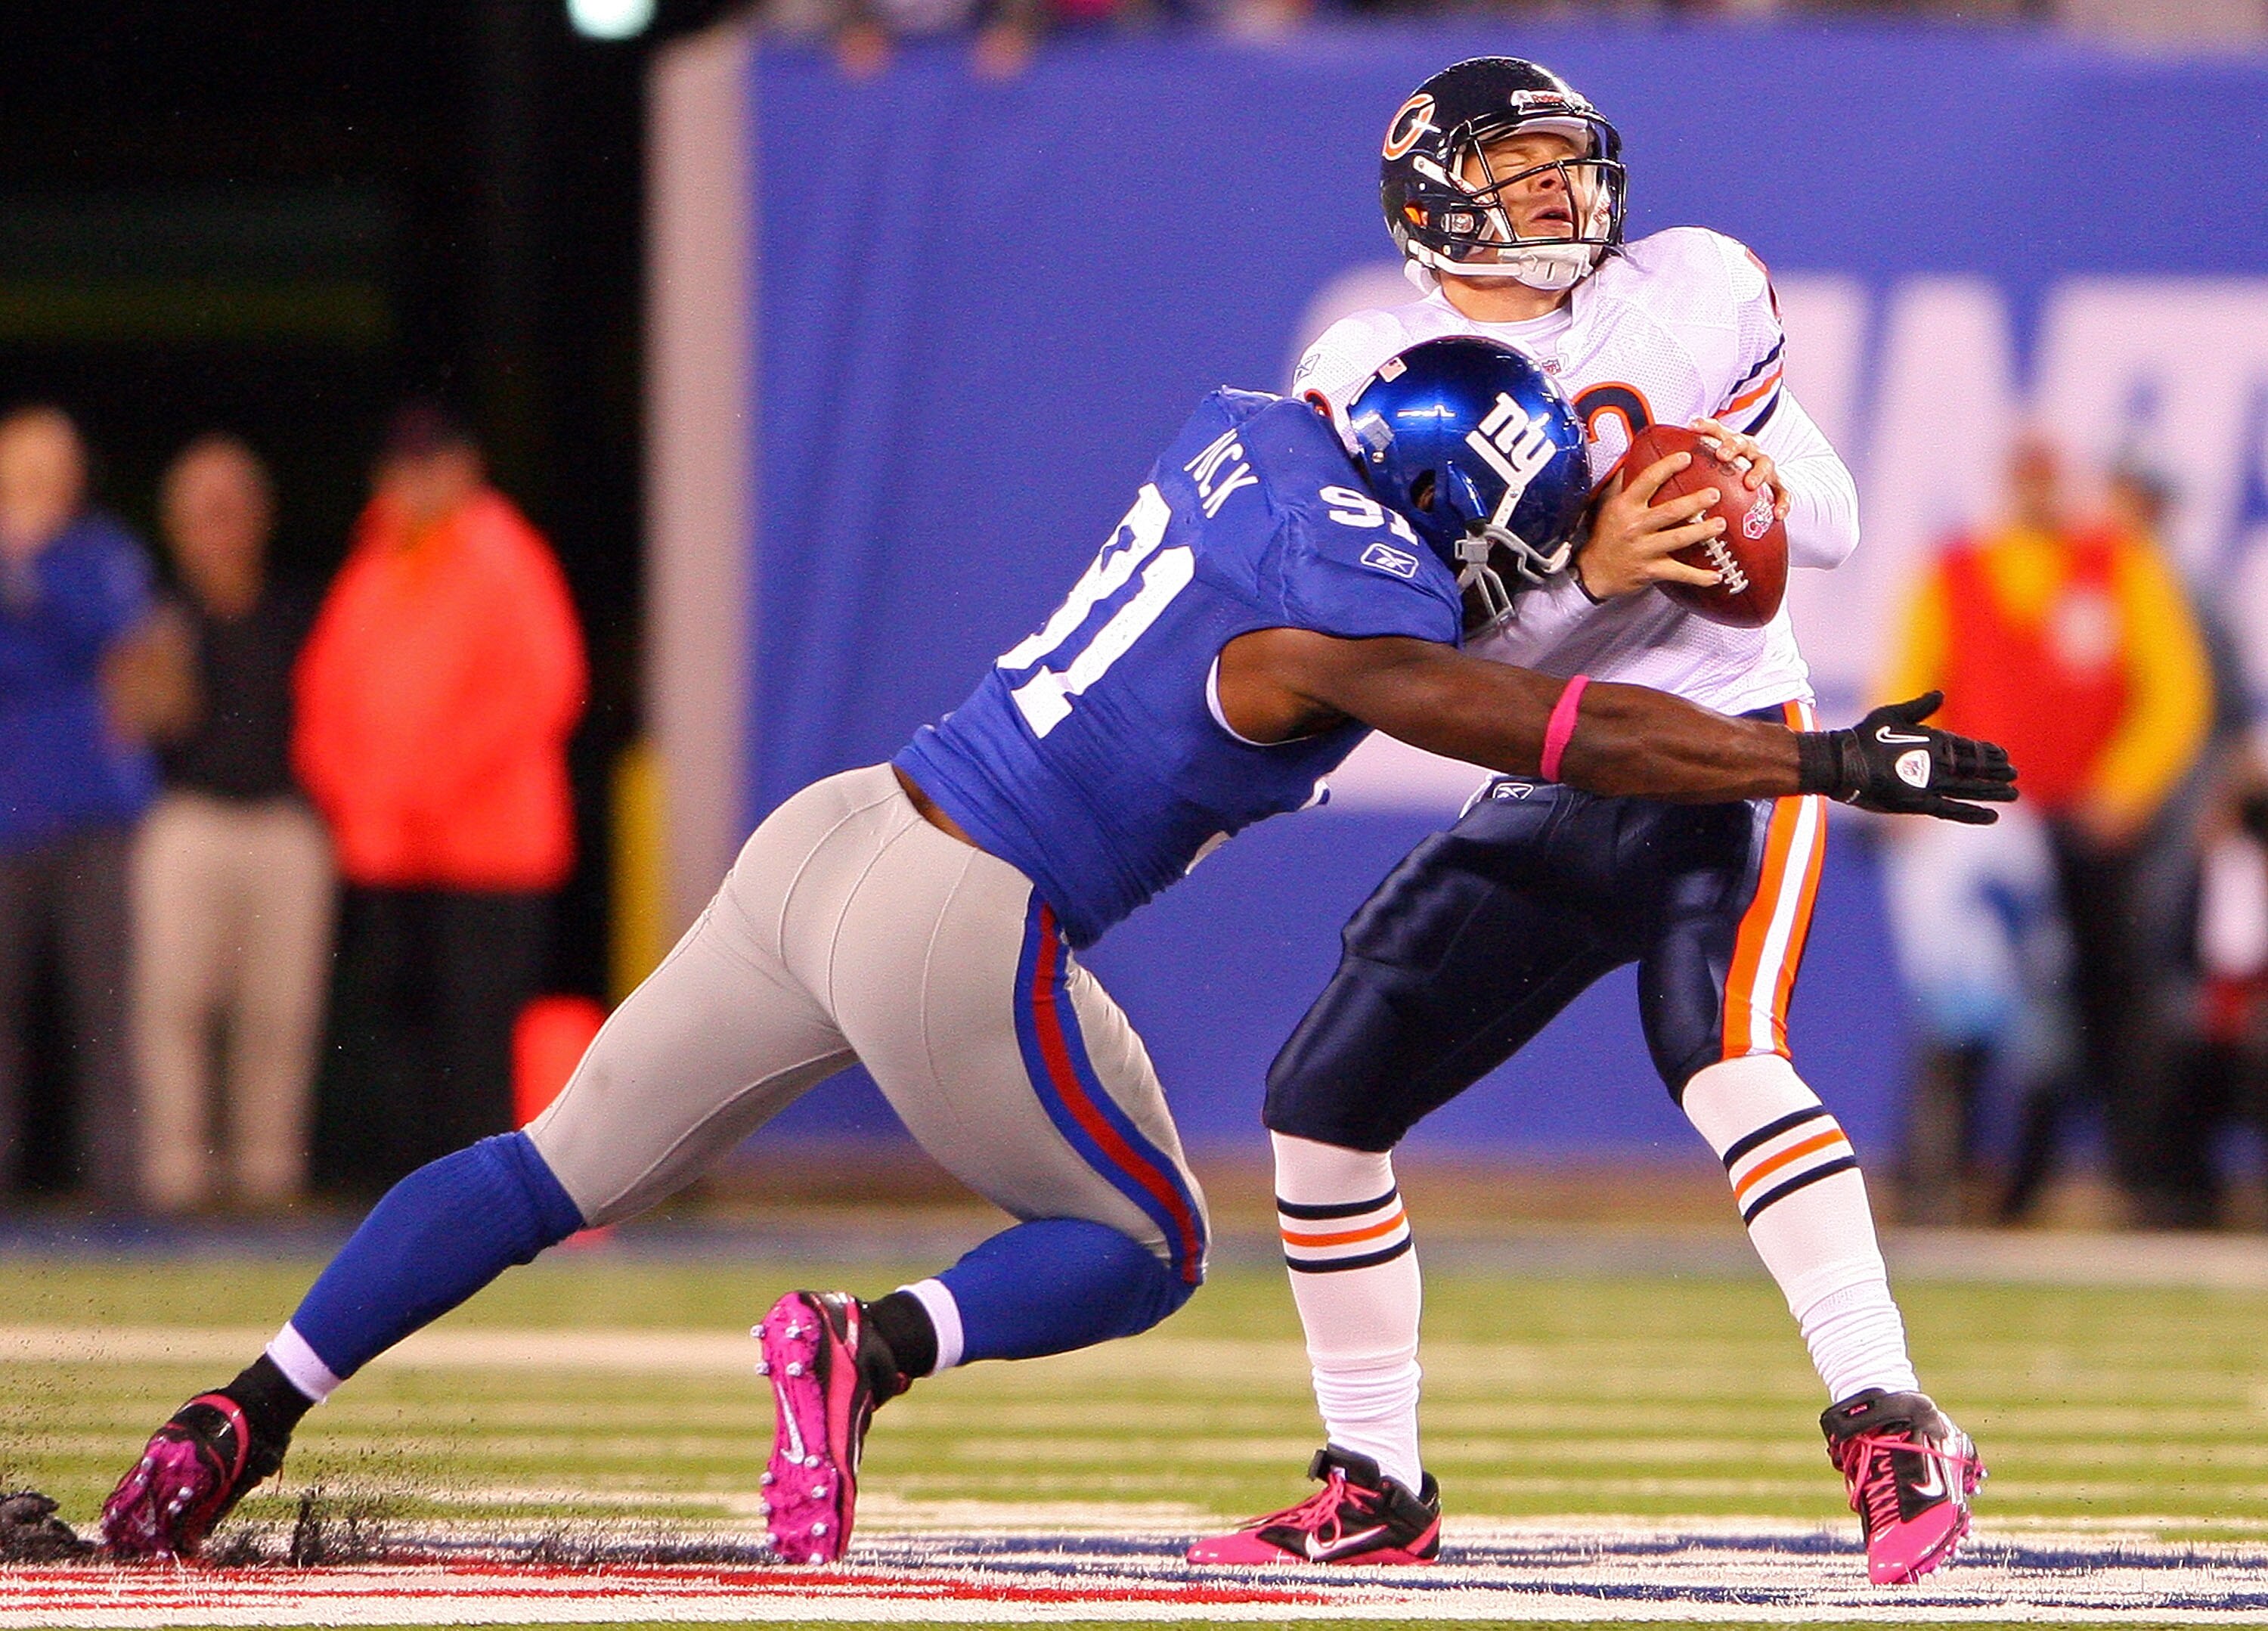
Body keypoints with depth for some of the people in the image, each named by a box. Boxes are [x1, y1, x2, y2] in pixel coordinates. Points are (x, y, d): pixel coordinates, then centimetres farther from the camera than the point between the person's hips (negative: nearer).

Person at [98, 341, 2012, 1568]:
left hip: (832, 831, 8)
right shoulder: (1353, 616, -13)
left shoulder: (1250, 432, 10)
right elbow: (1578, 738, -14)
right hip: (960, 935, -8)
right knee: (1145, 1248, 13)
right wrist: (1835, 762, -9)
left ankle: (246, 1416, 8)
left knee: (561, 1171, 15)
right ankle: (868, 1349, -10)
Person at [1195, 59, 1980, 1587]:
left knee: (1720, 1047, -29)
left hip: (1728, 749, -4)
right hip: (1547, 799, 4)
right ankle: (1376, 1492, 15)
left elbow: (1832, 521, 2)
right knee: (1325, 1101, 0)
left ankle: (1893, 1434, -30)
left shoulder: (1692, 299, -2)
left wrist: (1761, 482, -21)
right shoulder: (1369, 380, -2)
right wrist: (1587, 572, -30)